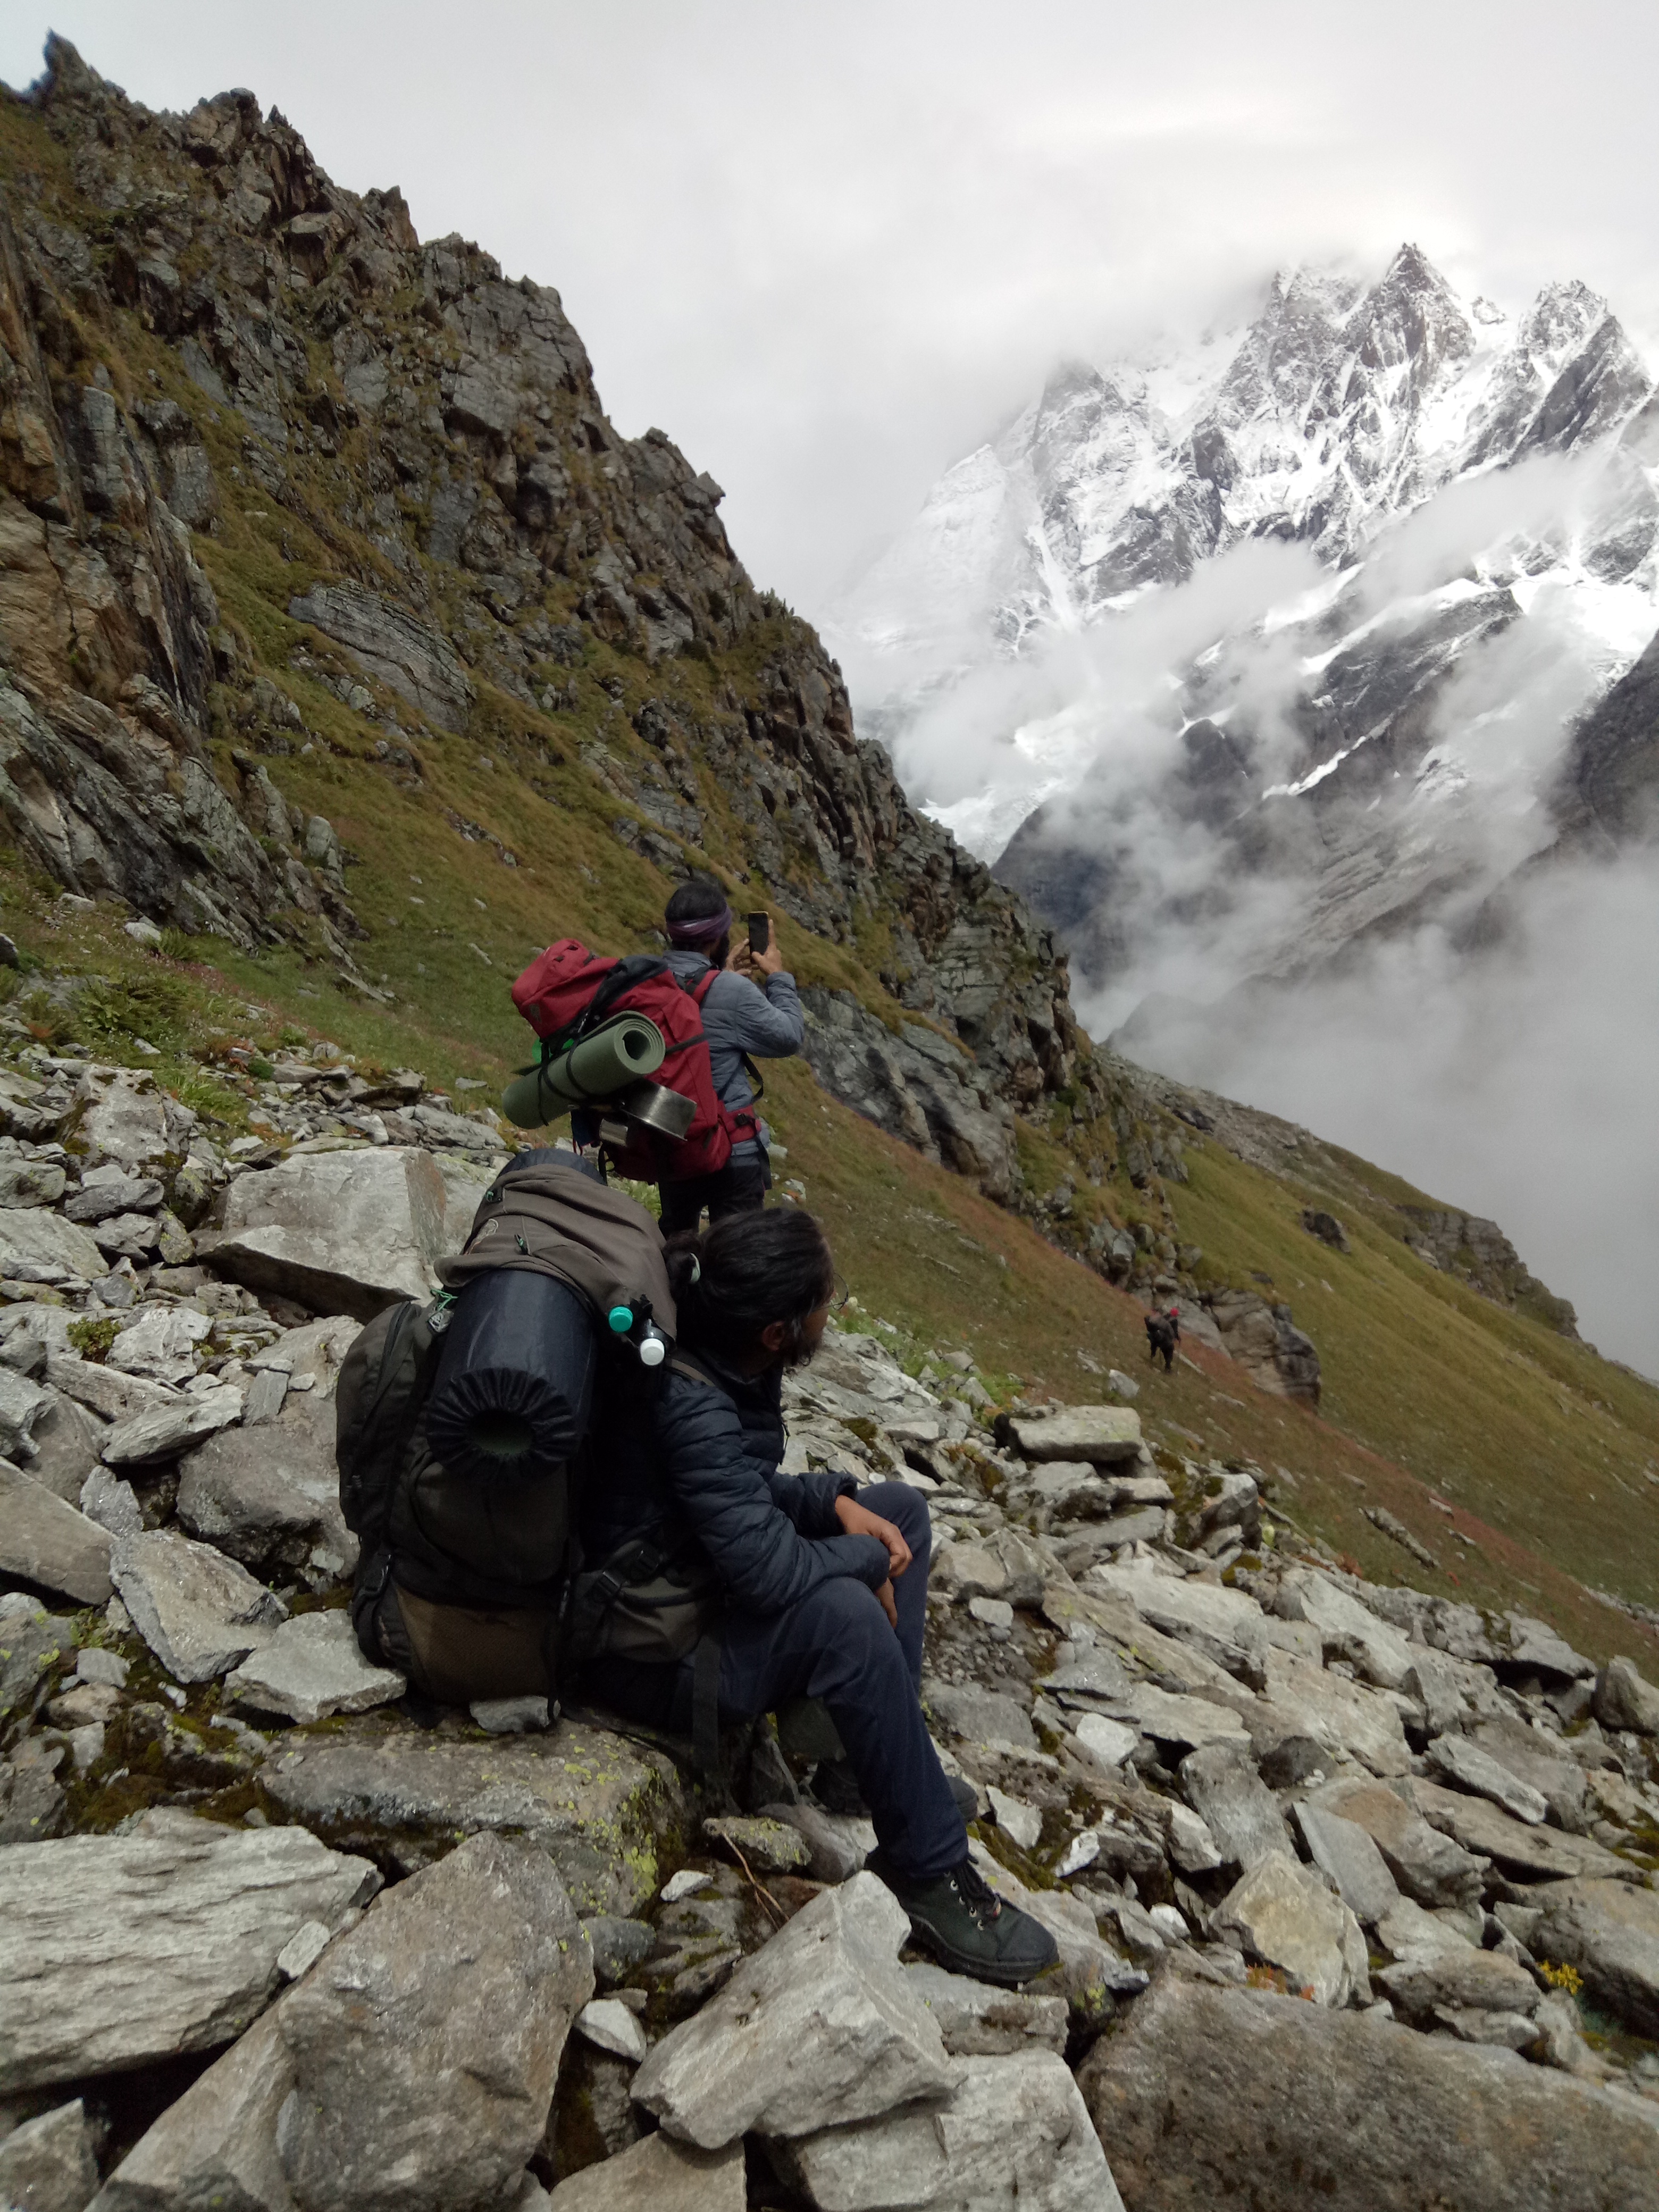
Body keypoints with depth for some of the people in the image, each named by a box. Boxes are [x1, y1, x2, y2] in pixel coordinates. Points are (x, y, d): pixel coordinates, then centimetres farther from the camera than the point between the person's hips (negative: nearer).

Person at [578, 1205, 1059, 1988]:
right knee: (843, 1615, -35)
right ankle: (931, 1873, -16)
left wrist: (837, 1500, -5)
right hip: (651, 1657, -10)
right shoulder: (688, 1406, -33)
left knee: (902, 1507, 9)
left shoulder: (720, 1361, -5)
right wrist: (872, 1557, -16)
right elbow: (772, 1570, -35)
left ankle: (891, 1764, 11)